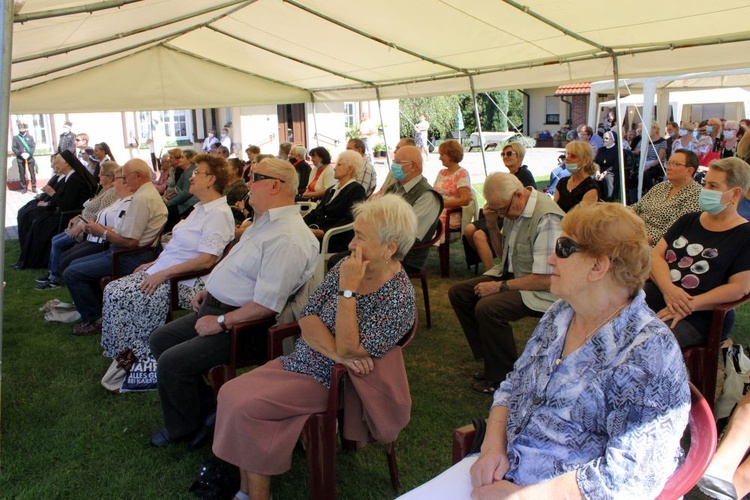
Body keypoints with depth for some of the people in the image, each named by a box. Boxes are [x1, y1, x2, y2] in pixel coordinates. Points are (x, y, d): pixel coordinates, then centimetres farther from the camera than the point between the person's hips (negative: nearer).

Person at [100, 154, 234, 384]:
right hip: (163, 271, 10)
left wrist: (163, 273, -22)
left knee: (120, 297, -20)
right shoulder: (202, 208, 17)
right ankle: (124, 356, 3)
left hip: (183, 281, -10)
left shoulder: (219, 214, -15)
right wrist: (155, 264, 14)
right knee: (112, 290, -3)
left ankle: (137, 358, -3)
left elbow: (206, 260, -23)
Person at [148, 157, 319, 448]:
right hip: (215, 307, 11)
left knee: (171, 362, -16)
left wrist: (221, 322, -20)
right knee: (160, 339, 11)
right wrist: (209, 289, 14)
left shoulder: (287, 239, -25)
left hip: (243, 324, -11)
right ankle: (205, 405, 18)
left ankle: (184, 426, 13)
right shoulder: (265, 221, 10)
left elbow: (266, 305, -28)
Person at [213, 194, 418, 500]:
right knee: (230, 393, -6)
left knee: (244, 407, -17)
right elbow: (307, 317, -5)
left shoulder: (399, 300, -21)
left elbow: (348, 349, -26)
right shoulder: (347, 267, -3)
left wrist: (348, 289, -28)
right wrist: (335, 352, -20)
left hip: (328, 381, -7)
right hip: (300, 360, 7)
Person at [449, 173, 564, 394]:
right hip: (513, 274, 10)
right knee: (458, 293, 2)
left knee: (487, 308, -30)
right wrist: (492, 224, -2)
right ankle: (490, 359, 10)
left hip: (541, 291, -9)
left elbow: (546, 280, -26)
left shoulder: (547, 218, -26)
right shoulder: (511, 208, 2)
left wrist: (500, 286, -19)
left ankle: (503, 376, -8)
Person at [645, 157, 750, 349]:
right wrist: (668, 288, -12)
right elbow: (656, 255, 8)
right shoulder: (689, 220, 19)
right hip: (651, 299, 6)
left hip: (696, 318, -5)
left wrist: (690, 305, -17)